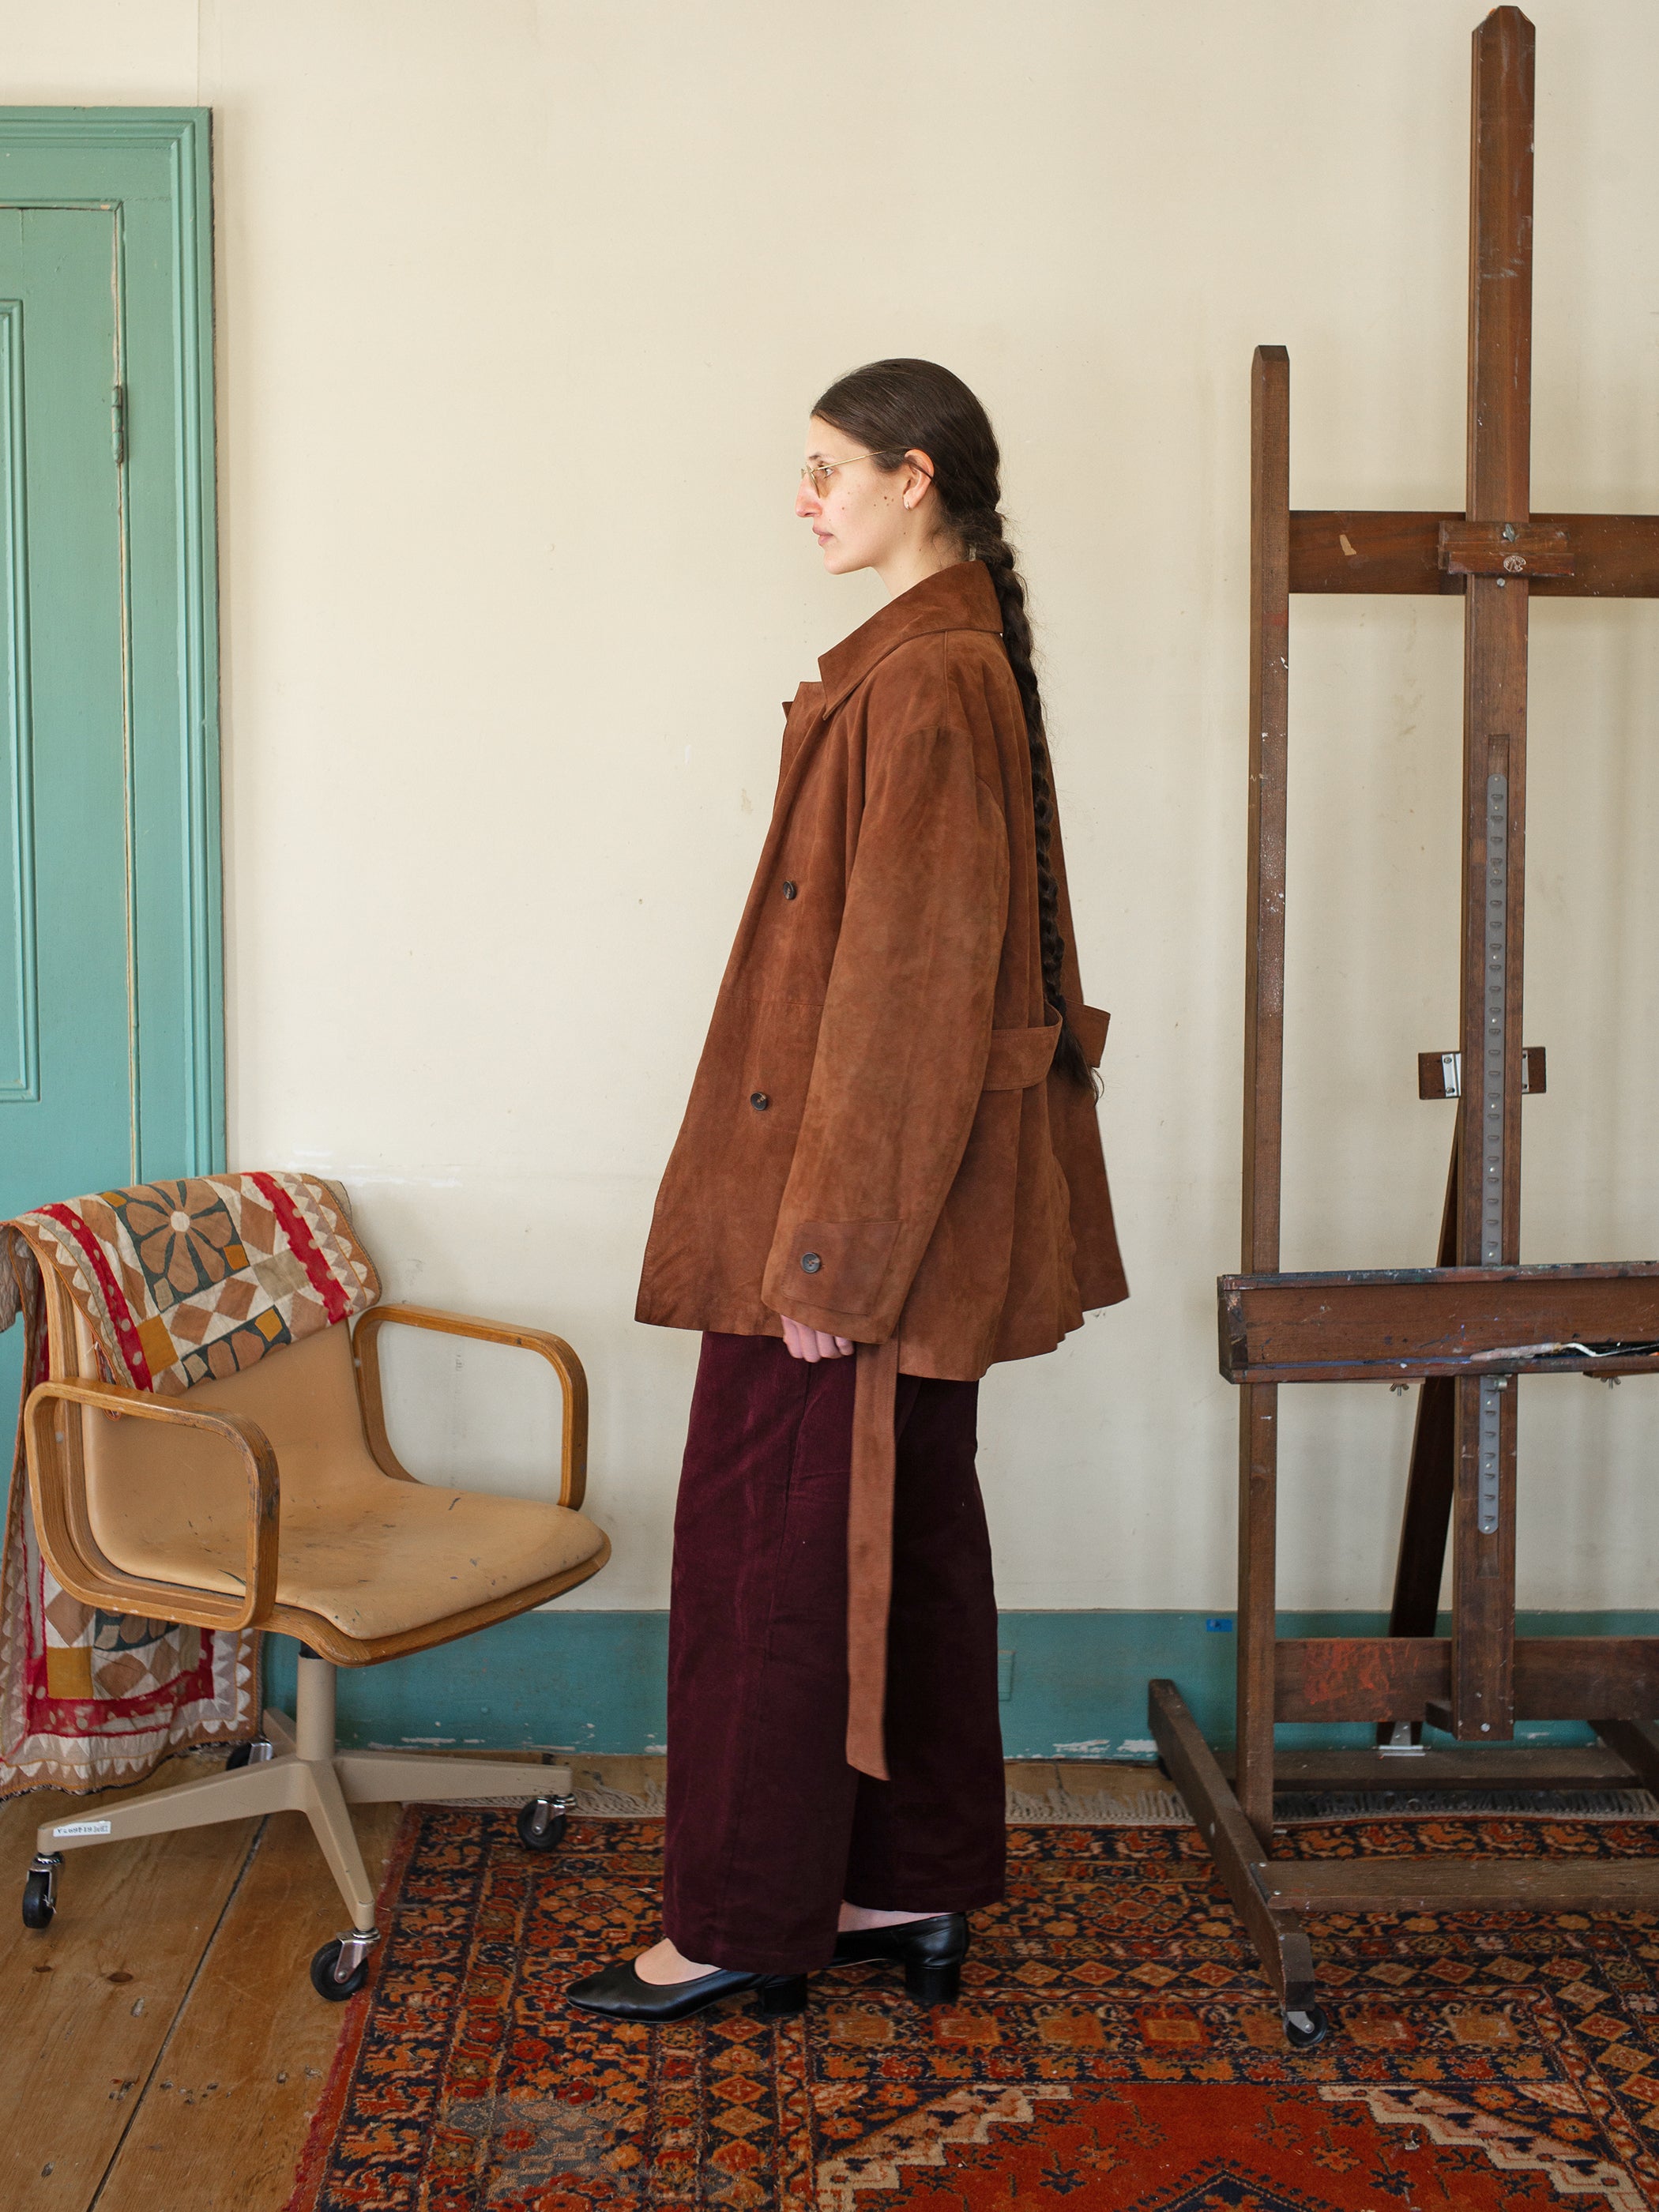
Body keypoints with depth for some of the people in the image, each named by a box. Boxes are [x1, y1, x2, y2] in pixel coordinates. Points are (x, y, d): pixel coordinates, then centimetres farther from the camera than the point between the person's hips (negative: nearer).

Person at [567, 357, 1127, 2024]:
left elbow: (903, 989, -22)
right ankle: (915, 1889, 27)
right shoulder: (959, 658, 13)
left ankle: (742, 1922, 15)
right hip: (920, 1196, 10)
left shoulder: (921, 686, -18)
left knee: (775, 1543, 1)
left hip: (857, 1180, -10)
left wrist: (828, 1248, -20)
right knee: (904, 1532, 15)